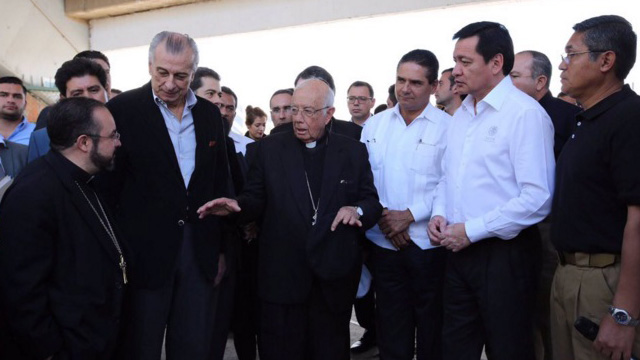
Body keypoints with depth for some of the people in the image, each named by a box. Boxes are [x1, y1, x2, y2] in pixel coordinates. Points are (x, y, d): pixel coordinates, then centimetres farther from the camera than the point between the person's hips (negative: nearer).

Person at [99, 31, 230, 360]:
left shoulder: (210, 114, 8)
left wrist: (220, 250, 12)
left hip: (200, 251, 4)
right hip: (146, 252, -4)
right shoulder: (123, 109, -6)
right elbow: (108, 185, -5)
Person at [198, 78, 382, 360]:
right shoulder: (269, 149, 4)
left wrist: (357, 210, -17)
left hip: (334, 279, 1)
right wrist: (237, 205, -17)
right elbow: (257, 199, 4)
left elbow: (372, 201, 4)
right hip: (282, 277, 0)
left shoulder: (354, 152, 4)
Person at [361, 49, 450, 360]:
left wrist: (409, 215, -15)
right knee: (391, 330, 13)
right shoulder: (374, 125, 8)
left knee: (431, 329, 11)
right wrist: (381, 215, -7)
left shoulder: (448, 126, -5)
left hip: (429, 244, -3)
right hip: (384, 242, 3)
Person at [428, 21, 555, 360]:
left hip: (503, 253, -7)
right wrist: (439, 213, 2)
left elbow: (538, 198, -21)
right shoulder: (461, 114, 11)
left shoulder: (525, 113, -14)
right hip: (460, 249, 7)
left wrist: (472, 230, -18)